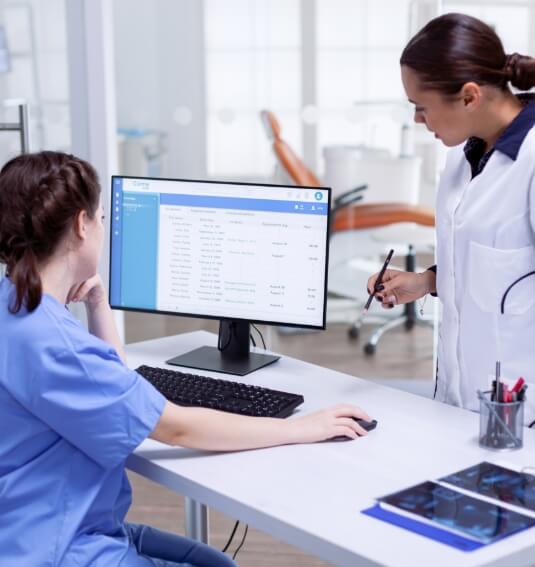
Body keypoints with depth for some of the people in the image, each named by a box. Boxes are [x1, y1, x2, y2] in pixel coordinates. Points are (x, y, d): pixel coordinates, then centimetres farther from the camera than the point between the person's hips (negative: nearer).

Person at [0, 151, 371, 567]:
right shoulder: (42, 338, -28)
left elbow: (115, 385, 16)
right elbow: (178, 427, -24)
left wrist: (96, 298, 7)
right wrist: (301, 429, -16)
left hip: (67, 528, 10)